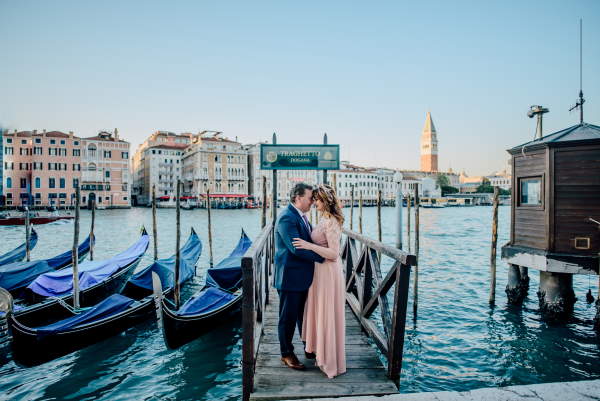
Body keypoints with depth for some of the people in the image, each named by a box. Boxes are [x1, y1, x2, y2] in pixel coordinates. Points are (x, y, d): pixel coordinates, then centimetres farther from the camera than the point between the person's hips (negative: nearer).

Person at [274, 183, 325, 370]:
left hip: (303, 277, 9)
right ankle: (286, 354, 27)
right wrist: (323, 257, -22)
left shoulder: (301, 216, 11)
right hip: (291, 277, -9)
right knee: (288, 317, 9)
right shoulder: (287, 218, -21)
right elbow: (297, 248, -28)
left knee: (304, 315, 22)